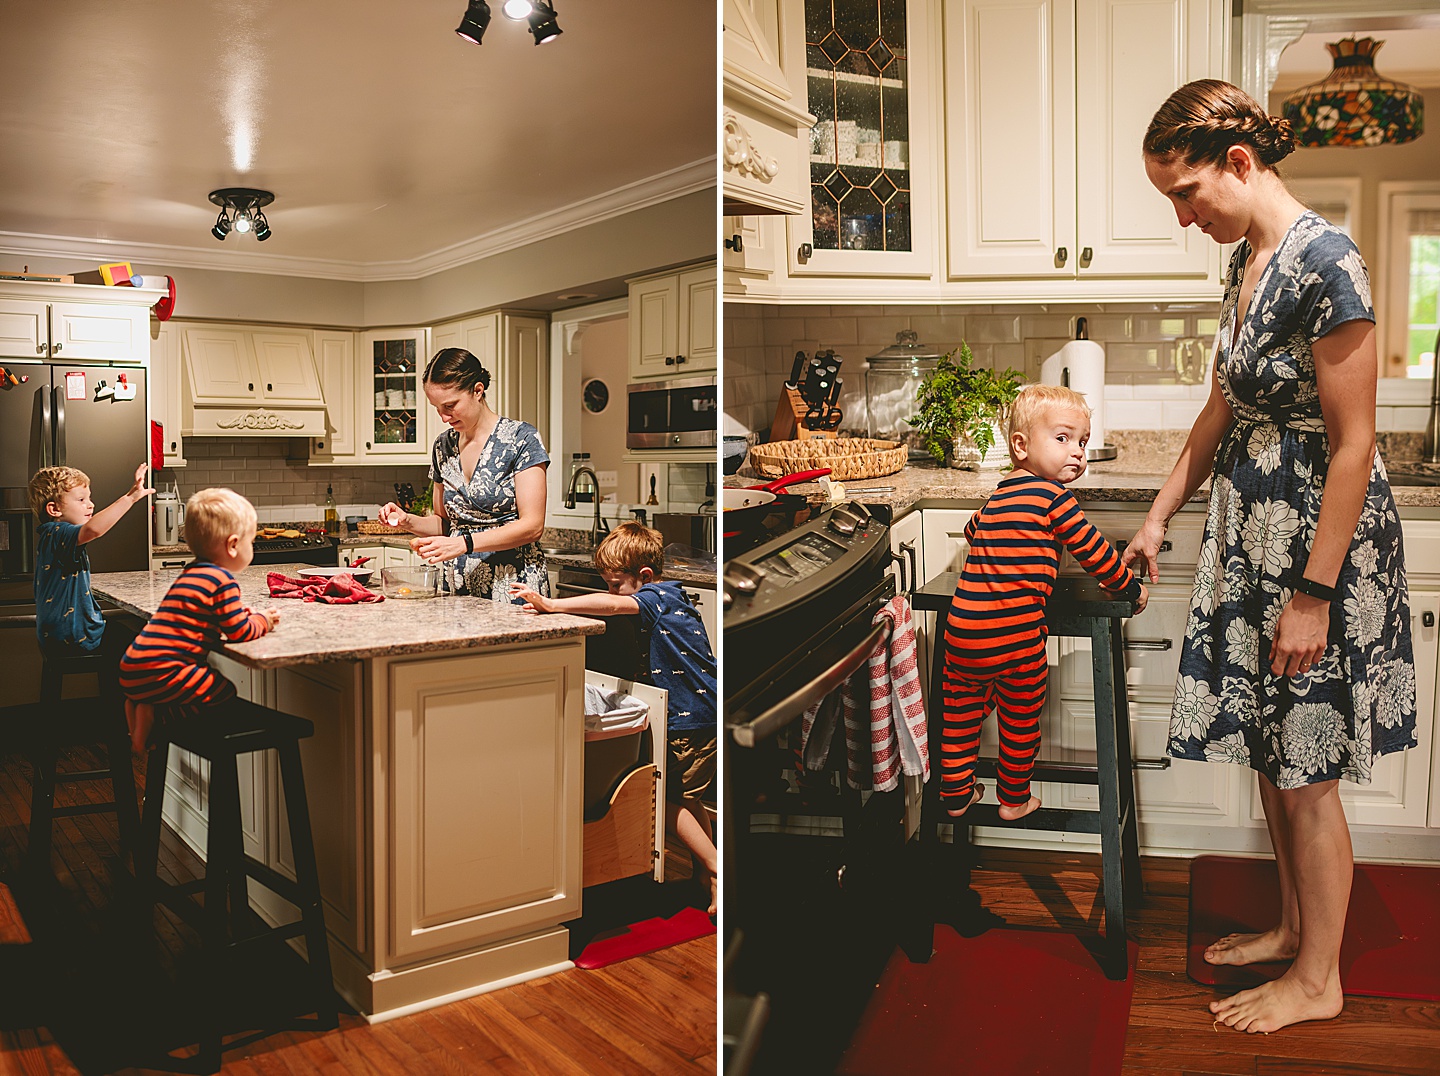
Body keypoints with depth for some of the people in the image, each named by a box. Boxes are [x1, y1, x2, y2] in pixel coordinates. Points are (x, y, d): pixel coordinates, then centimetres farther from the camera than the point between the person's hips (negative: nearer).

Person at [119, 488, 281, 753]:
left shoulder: (191, 572, 18)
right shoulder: (222, 581, -12)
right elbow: (240, 632, -11)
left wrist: (248, 614, 23)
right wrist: (262, 621, 8)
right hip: (161, 673, -10)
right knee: (224, 691, -3)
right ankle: (153, 714, -9)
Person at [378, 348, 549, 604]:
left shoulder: (521, 437, -7)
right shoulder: (443, 446, 11)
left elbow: (532, 526, -13)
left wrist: (463, 544, -22)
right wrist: (408, 521, -1)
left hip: (513, 586, -5)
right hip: (461, 585, 5)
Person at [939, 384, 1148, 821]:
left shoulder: (996, 497, 14)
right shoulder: (1053, 495, -8)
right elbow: (1092, 550, -3)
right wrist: (1132, 588, 12)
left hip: (962, 625, 6)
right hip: (1014, 633, -6)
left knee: (960, 712, 19)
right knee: (1021, 719, 15)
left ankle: (955, 793, 32)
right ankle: (1014, 799, 31)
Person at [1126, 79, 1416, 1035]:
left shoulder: (1326, 262, -20)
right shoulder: (1248, 257, 8)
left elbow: (1353, 446, -21)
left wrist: (1313, 595, -20)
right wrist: (1159, 519, 17)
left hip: (1319, 537, -9)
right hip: (1253, 529, 9)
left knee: (1305, 771, 4)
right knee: (1269, 751, 18)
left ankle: (1318, 980, 22)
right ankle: (1295, 925, 36)